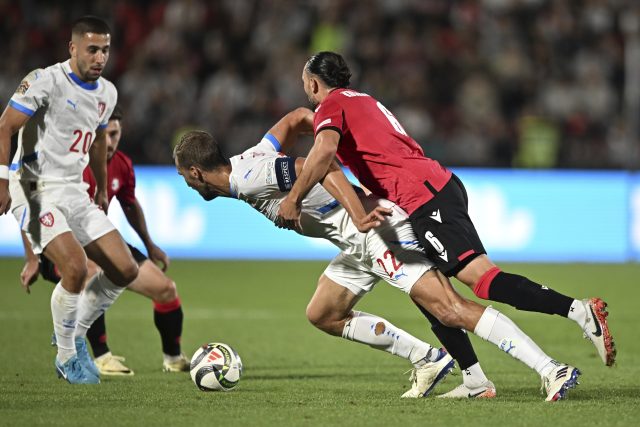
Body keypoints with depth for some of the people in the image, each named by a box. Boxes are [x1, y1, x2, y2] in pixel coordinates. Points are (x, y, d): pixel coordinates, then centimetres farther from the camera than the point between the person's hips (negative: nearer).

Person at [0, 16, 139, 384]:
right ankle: (67, 357, -5)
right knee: (76, 268, -24)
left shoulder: (107, 93, 8)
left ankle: (77, 332, 21)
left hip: (74, 192, 8)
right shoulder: (45, 82, -14)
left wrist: (102, 190, 29)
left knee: (125, 271, 0)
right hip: (36, 190, -7)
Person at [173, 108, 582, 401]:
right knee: (323, 315, 19)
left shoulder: (250, 177, -14)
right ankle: (428, 362, 19)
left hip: (378, 229, -11)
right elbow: (297, 117, 25)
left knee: (450, 309, -20)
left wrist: (357, 210, -32)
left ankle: (552, 371, -26)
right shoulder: (250, 159, 15)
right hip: (359, 244, 11)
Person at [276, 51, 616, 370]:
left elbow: (324, 150, -17)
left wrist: (293, 199, -13)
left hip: (423, 196, -10)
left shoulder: (330, 106, 3)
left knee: (479, 276, -19)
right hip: (441, 183, 10)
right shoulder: (364, 101, 31)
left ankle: (578, 310, -33)